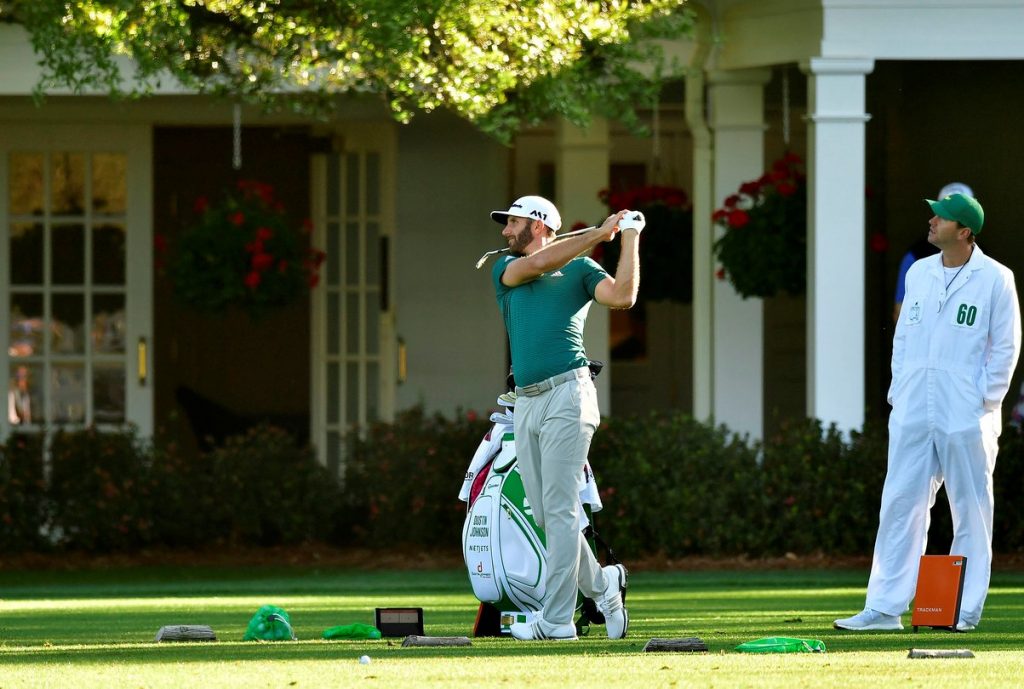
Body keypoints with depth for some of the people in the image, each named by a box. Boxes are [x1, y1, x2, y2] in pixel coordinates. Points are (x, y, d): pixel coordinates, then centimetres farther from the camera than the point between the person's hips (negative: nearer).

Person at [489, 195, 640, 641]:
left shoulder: (580, 269, 9)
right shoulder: (506, 269, 18)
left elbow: (622, 297, -7)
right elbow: (537, 263, -2)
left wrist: (629, 240, -6)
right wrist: (597, 234, -3)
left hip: (566, 394, -5)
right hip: (525, 403, 5)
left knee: (559, 509, -9)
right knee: (545, 514, 5)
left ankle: (557, 618, -11)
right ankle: (601, 584, 22)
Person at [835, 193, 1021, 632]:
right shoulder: (919, 273, 12)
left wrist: (985, 400, -8)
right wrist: (898, 389, 8)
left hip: (967, 415, -5)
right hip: (913, 411, 5)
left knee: (971, 511, 1)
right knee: (900, 505, 2)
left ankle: (965, 610, 8)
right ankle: (885, 608, 3)